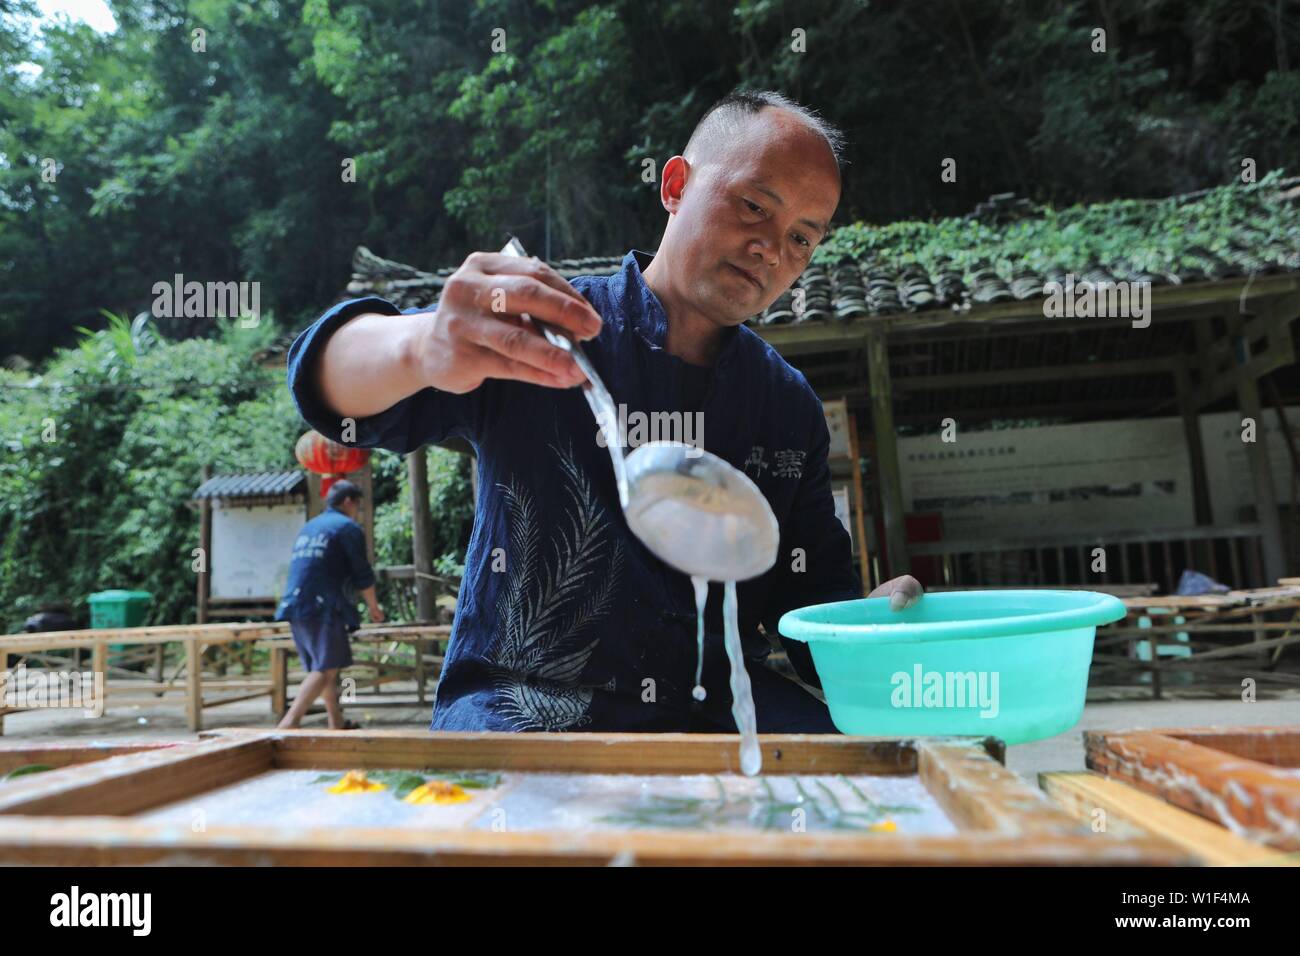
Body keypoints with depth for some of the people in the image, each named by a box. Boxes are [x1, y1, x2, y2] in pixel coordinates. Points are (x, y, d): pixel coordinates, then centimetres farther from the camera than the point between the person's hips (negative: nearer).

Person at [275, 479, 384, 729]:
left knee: (321, 667, 15)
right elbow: (362, 575, -3)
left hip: (294, 604, 8)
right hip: (324, 606, -8)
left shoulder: (307, 528, 23)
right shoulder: (349, 528, -1)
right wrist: (374, 607, 11)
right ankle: (289, 723, -23)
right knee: (325, 668, -10)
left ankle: (337, 724, 21)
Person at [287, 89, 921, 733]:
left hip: (719, 707, 5)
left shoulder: (792, 407, 9)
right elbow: (335, 378, -18)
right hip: (520, 702, -4)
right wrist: (421, 348, -41)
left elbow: (813, 592, 11)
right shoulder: (543, 332, -6)